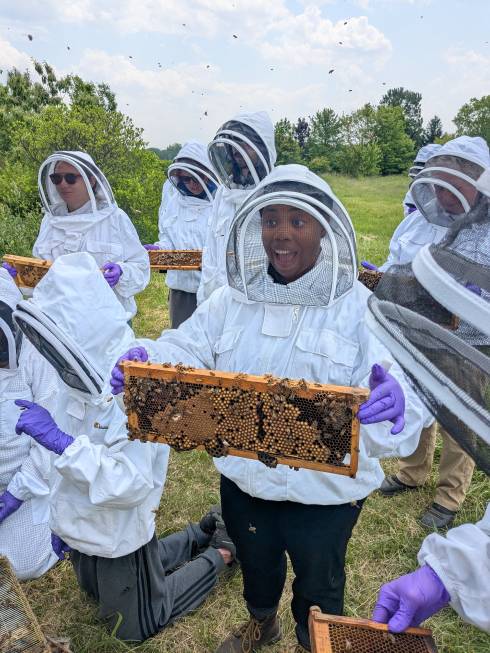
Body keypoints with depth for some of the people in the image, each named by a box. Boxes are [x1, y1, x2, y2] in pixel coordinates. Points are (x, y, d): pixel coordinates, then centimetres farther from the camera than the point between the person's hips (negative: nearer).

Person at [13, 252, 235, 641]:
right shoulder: (83, 379, -5)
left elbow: (133, 483, -36)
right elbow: (70, 465, 6)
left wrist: (57, 439, -41)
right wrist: (62, 521, 13)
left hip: (118, 537, -8)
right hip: (82, 528, 8)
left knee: (136, 628, 16)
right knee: (101, 595, 33)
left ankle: (217, 557, 29)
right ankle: (196, 539, 38)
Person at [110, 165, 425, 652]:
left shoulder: (360, 310, -17)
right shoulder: (233, 298, -6)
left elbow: (391, 387, -24)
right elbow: (188, 348, -7)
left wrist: (393, 403, -47)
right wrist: (147, 360, -29)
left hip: (324, 489, -3)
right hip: (243, 477, 4)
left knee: (318, 585, 24)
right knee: (255, 563, 31)